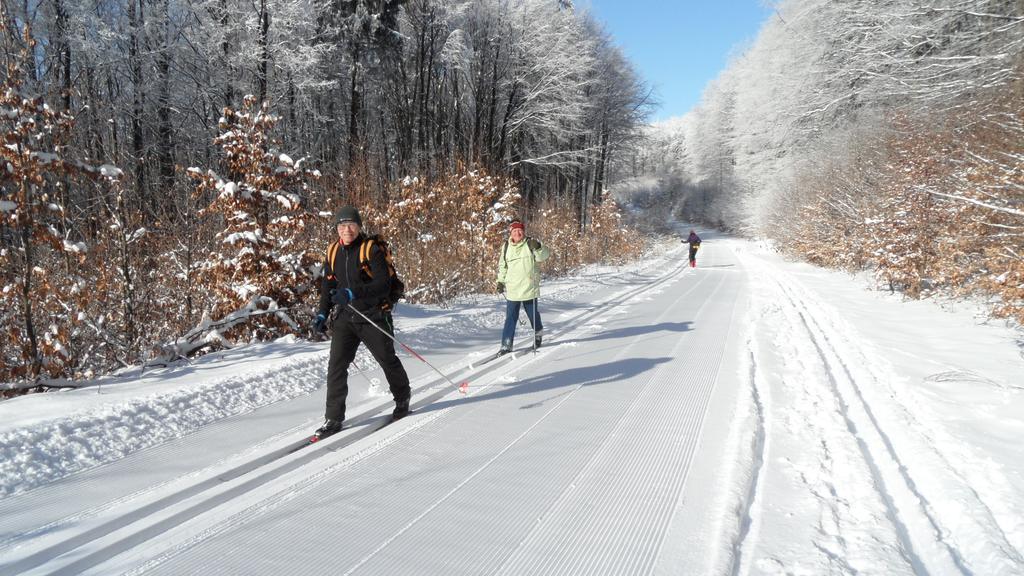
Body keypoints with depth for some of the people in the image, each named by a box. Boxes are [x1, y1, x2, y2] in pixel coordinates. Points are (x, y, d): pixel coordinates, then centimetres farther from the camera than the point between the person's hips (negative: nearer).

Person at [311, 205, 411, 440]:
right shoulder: (333, 252, 6)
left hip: (373, 316, -4)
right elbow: (328, 285, 18)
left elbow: (383, 283, -21)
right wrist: (323, 313, 9)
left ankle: (403, 399, 36)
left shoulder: (372, 249, -12)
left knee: (387, 360, 11)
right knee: (336, 365, -5)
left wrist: (354, 293, -32)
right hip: (344, 317, 4)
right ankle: (333, 418, 2)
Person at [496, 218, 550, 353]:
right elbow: (502, 266, 15)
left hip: (529, 287, -1)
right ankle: (506, 345, 4)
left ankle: (538, 333, 40)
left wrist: (538, 247, -29)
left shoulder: (530, 243, -3)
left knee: (533, 313, 13)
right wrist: (500, 281, 11)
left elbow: (543, 256, -11)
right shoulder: (506, 247, 5)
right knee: (511, 317, 0)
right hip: (512, 288, 1)